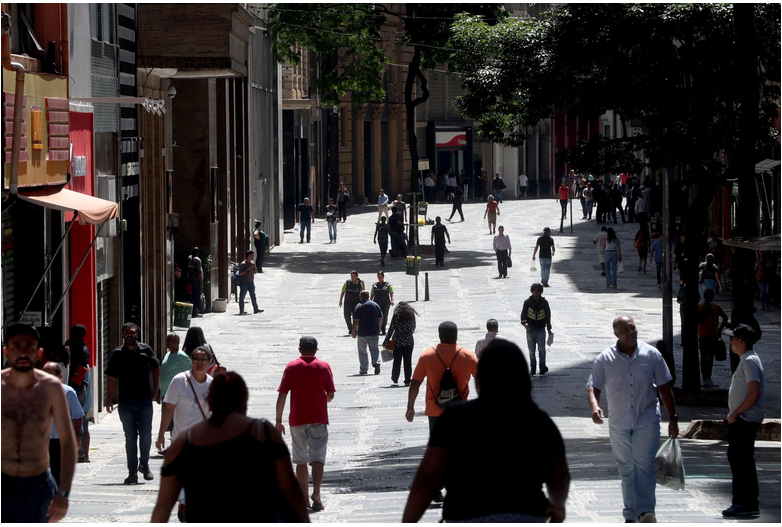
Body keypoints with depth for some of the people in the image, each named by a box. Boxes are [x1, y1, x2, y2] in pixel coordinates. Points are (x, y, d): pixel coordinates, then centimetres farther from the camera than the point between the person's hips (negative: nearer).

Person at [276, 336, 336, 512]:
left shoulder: (292, 367, 0)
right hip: (319, 419, -1)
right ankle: (316, 494, -22)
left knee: (301, 460, 10)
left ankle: (304, 498, 13)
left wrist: (278, 421, 0)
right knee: (317, 458, -3)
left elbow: (282, 395, -5)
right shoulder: (324, 367, 0)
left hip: (297, 420, 1)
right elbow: (330, 395, 2)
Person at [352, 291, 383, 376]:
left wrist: (354, 332, -4)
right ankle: (376, 362, -16)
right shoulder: (375, 305, 5)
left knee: (362, 351, 9)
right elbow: (381, 319, 7)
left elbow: (356, 321, -13)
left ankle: (363, 369, 12)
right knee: (374, 349, 10)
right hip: (374, 332, 3)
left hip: (362, 333, -3)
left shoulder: (358, 307, -8)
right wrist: (379, 328, 22)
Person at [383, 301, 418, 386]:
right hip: (409, 341, 1)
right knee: (408, 361, 4)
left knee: (397, 361, 11)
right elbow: (413, 328, 8)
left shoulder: (396, 316, -6)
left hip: (397, 342, -1)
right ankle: (407, 380, 2)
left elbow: (391, 329, -7)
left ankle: (395, 379, 21)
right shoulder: (411, 315, -1)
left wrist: (385, 341, -1)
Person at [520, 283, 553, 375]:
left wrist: (549, 329, 10)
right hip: (530, 329, 0)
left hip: (541, 329, 0)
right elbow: (523, 314, -1)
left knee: (541, 349, -5)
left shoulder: (544, 302, 2)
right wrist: (524, 323, -22)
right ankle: (532, 368, 14)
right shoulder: (527, 302, -1)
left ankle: (542, 368, 3)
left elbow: (548, 316, 10)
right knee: (531, 350, 5)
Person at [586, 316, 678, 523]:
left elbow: (664, 388, 5)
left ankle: (645, 511, -15)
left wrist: (672, 418, 4)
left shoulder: (651, 355, 0)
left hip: (647, 421, -1)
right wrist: (594, 406, -25)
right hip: (619, 424, 1)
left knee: (645, 465, -11)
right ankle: (631, 513, 16)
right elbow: (593, 387, -3)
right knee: (626, 469, 8)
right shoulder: (605, 359, -2)